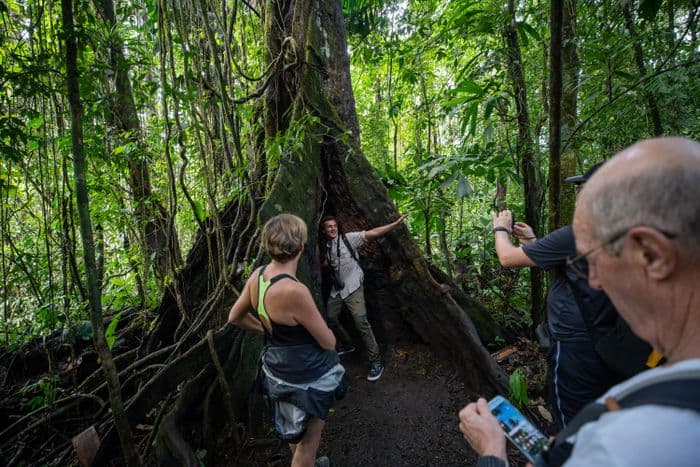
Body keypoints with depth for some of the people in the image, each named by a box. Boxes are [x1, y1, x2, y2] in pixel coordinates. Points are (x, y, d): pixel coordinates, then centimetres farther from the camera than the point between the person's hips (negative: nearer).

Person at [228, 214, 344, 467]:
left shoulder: (258, 275, -10)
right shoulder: (295, 291, -34)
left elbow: (235, 317, 6)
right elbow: (328, 342, -21)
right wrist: (327, 333, 1)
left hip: (278, 369, 8)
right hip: (307, 377, -8)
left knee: (297, 433, 33)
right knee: (308, 440, 18)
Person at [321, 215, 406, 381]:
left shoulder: (348, 238, -9)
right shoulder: (325, 248, 7)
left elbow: (371, 233, -19)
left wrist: (395, 224, -28)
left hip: (353, 287, -7)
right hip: (336, 289, 7)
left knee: (361, 322, -16)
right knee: (331, 319, 14)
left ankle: (376, 361, -6)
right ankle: (347, 344, 40)